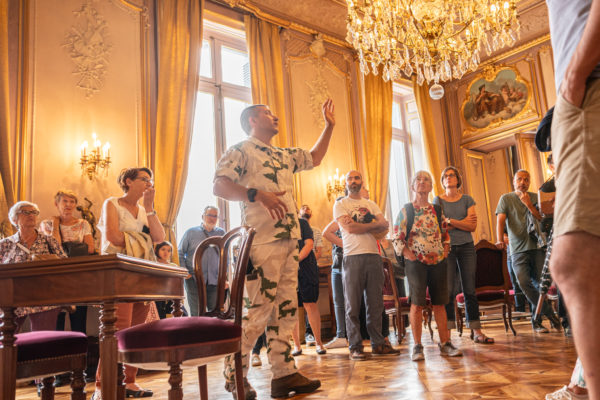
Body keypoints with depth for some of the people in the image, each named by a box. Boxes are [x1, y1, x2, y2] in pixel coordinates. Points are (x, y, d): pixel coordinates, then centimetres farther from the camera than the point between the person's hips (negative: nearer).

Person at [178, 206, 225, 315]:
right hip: (194, 279, -2)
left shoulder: (221, 233, 11)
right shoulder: (191, 232, 6)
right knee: (197, 314, -3)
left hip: (214, 280, 2)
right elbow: (180, 253, 9)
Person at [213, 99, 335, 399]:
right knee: (258, 310, -8)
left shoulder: (285, 156, 23)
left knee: (285, 309, 8)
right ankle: (235, 375, 7)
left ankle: (284, 374, 15)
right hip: (262, 242, -8)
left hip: (289, 242, 8)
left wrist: (329, 126, 32)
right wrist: (258, 194, -25)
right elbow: (219, 186, -14)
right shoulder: (241, 151, -1)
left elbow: (314, 158, 37)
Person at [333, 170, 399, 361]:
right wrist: (373, 224, 0)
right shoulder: (340, 204, 7)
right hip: (352, 257, -4)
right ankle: (355, 347, 3)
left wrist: (359, 226, -6)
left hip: (374, 255, 4)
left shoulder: (371, 204, 20)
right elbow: (349, 228, -8)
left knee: (376, 303, 6)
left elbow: (385, 227, 5)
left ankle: (378, 343, 14)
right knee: (352, 305, -2)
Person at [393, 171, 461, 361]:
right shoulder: (406, 210, 0)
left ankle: (445, 343, 17)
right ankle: (417, 347, 4)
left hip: (438, 262, 4)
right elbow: (397, 238, -1)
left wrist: (445, 252, 6)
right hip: (416, 263, -3)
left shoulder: (437, 210, 12)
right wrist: (409, 255, -10)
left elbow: (446, 234, 19)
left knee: (439, 303, 8)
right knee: (417, 303, -4)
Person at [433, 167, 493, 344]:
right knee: (448, 290, -5)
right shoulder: (438, 200, 5)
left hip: (466, 246, 2)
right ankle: (447, 333, 0)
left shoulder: (467, 199, 8)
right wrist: (462, 222, -8)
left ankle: (476, 331, 6)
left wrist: (450, 221, -9)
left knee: (470, 289, 1)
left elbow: (473, 226, -3)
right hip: (446, 247, -2)